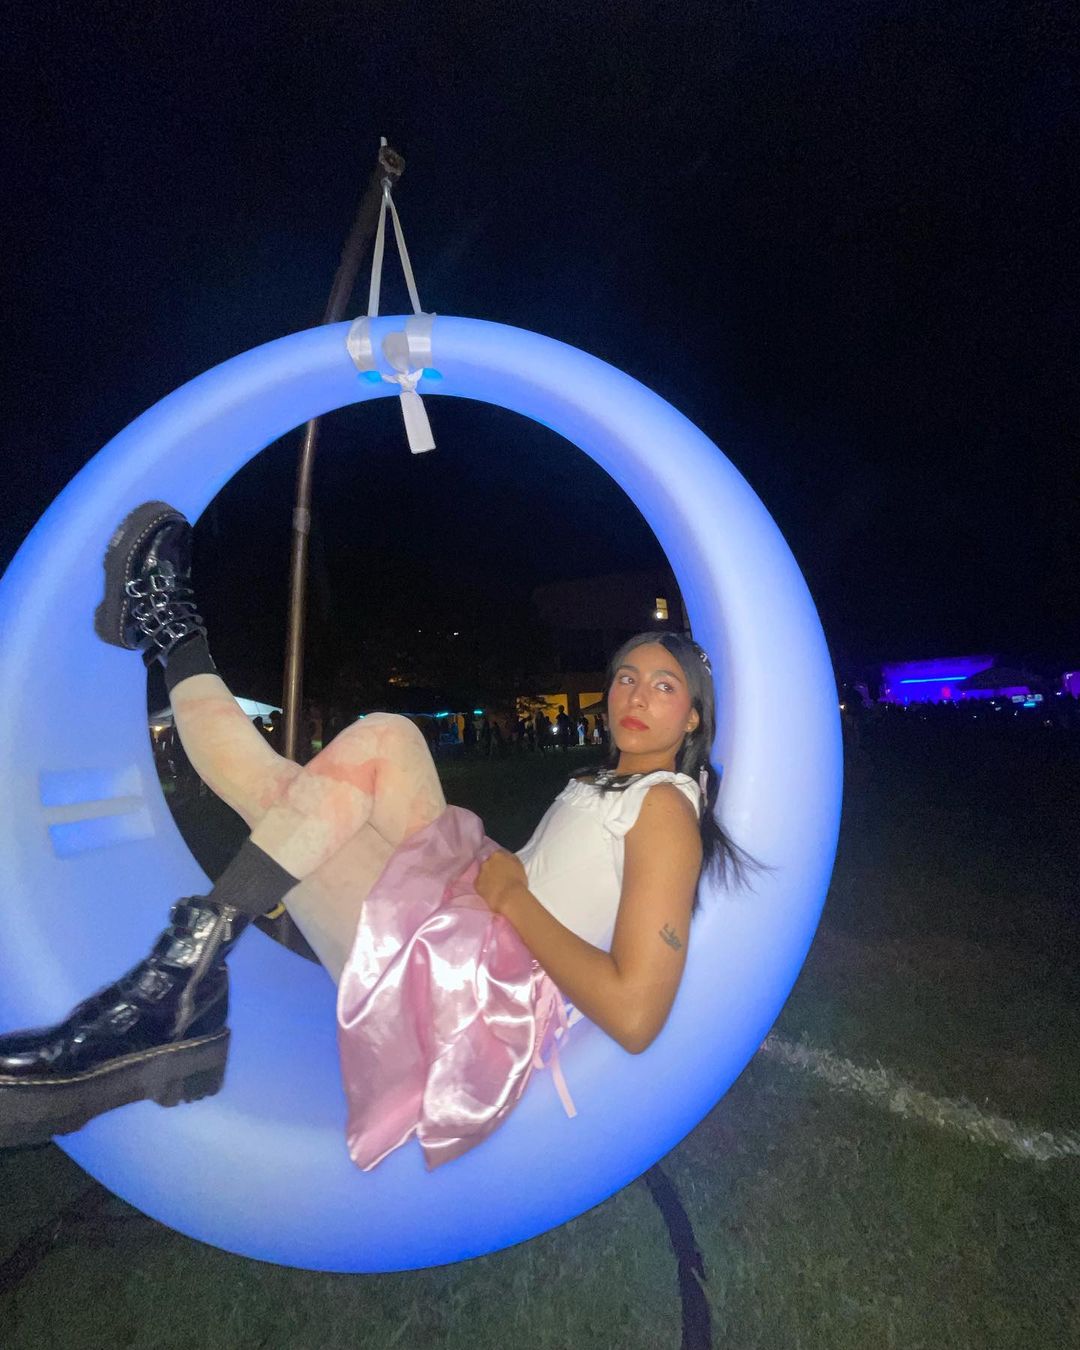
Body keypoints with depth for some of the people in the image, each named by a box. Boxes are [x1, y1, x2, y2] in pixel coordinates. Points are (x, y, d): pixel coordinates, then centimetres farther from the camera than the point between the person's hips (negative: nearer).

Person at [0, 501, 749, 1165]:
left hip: (465, 995, -8)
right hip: (455, 943, 8)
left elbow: (634, 1017, -21)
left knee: (385, 739, -16)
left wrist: (512, 897, -16)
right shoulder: (605, 783, 18)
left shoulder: (664, 807, -11)